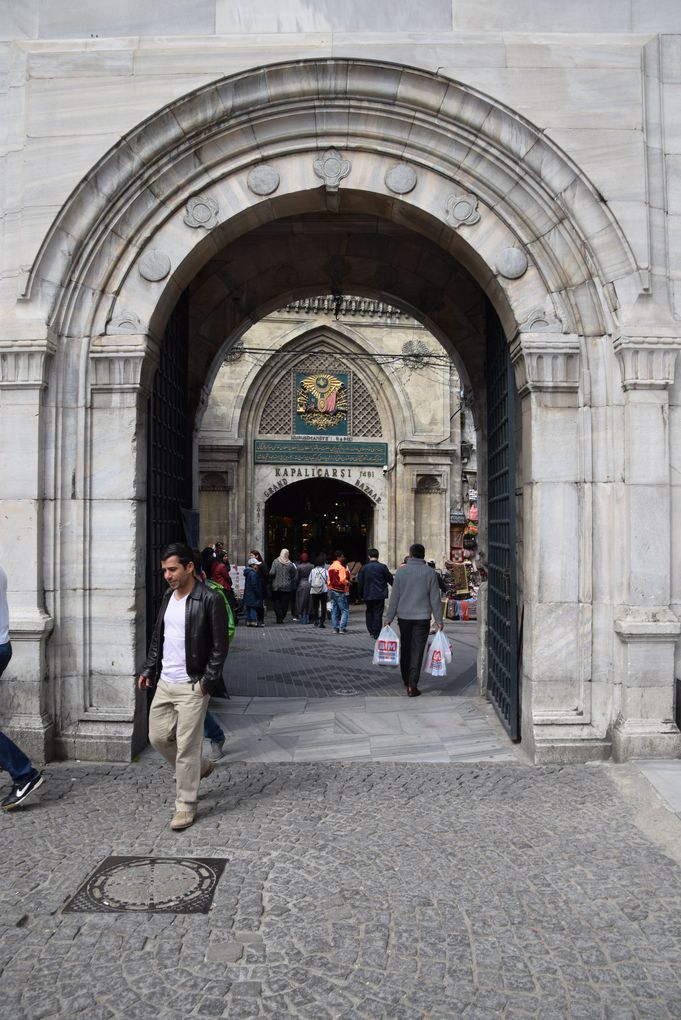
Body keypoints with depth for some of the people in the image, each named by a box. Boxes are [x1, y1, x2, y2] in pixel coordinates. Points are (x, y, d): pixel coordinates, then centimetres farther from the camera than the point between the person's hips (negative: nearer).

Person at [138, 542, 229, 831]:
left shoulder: (210, 600, -14)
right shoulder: (168, 596, 9)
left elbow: (220, 646, -13)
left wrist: (208, 681, -16)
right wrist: (148, 669, 12)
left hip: (192, 686, -7)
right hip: (165, 683, 8)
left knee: (186, 747, -1)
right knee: (158, 737, 13)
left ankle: (185, 806, 15)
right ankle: (199, 768, 37)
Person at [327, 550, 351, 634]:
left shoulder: (331, 567, 10)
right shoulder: (341, 567, -16)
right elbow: (342, 580, -22)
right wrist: (348, 583, -5)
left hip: (332, 590, 8)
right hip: (340, 592, -8)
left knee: (334, 610, 11)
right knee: (344, 610, -2)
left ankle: (335, 628, 13)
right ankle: (342, 628, -8)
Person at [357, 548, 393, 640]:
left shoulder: (364, 568, -2)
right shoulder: (382, 567, -8)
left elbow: (360, 583, 1)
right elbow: (390, 579, 2)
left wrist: (360, 595, 13)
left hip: (368, 595, 2)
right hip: (380, 595, -2)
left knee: (369, 612, 17)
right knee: (378, 613, 2)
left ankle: (371, 631, 17)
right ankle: (376, 633, 2)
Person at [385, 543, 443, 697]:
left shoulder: (401, 571, 0)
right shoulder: (429, 572, -3)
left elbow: (394, 596, 0)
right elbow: (435, 598, -3)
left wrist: (389, 617, 6)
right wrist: (438, 619, 3)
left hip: (404, 616, 2)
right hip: (422, 617, -2)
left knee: (405, 649, 16)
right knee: (417, 651, 0)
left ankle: (406, 680, 27)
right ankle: (412, 686, -5)